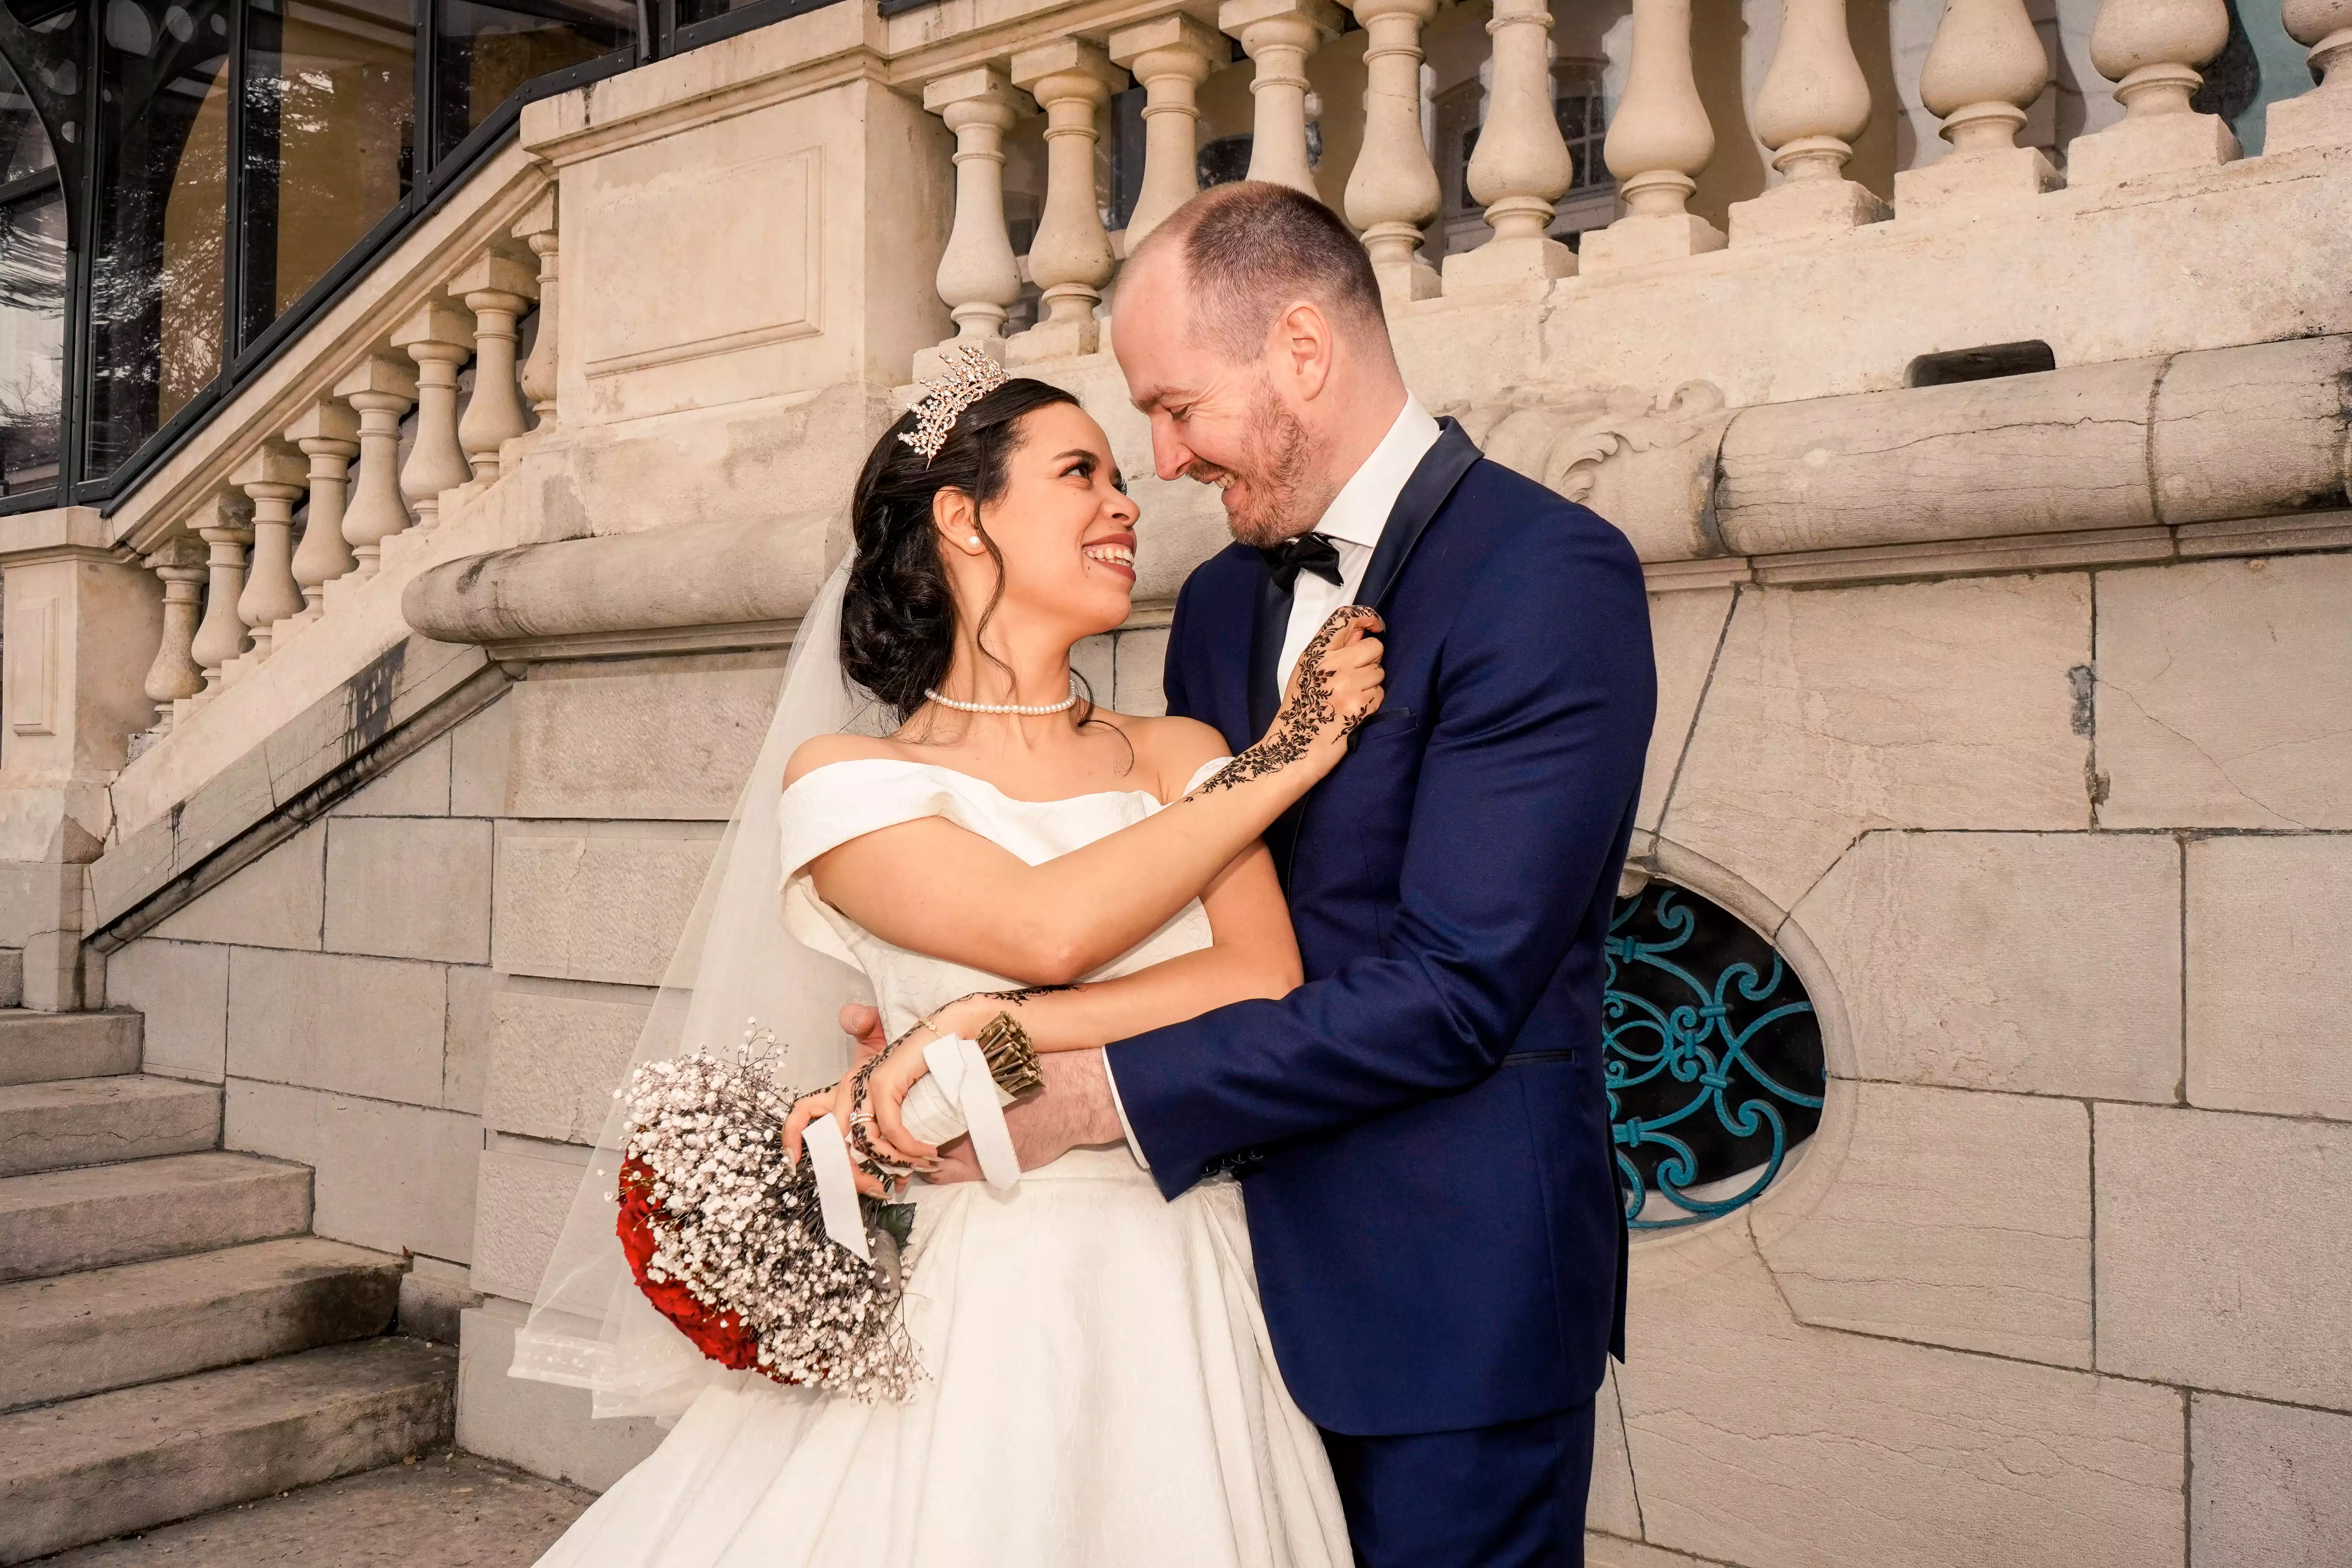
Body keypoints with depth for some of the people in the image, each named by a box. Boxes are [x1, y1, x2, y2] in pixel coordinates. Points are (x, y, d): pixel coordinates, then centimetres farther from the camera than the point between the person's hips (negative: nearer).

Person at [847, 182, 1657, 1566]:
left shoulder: (1550, 573, -16)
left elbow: (1452, 989, -23)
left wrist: (1091, 1093, -22)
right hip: (1254, 1256, 7)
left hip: (1449, 1283, -6)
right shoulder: (1224, 599, 9)